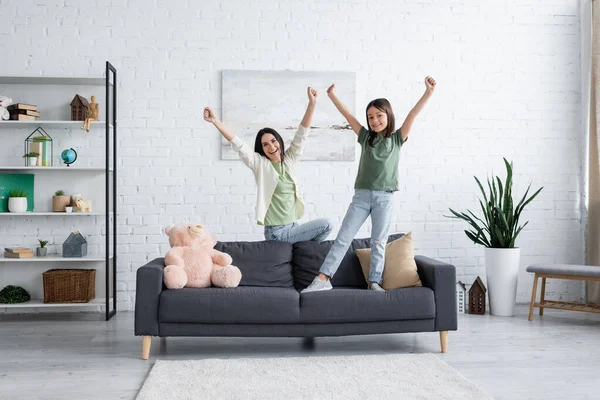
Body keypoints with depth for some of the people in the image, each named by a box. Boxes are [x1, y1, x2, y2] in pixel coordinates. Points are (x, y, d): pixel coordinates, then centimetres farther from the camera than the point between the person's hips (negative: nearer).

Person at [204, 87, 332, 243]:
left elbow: (302, 134, 0)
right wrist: (215, 121, -27)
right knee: (325, 224, -8)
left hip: (293, 227, 6)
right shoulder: (260, 164, -8)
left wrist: (312, 103, -8)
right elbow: (238, 144, -17)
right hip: (277, 232, -6)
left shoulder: (289, 159, 6)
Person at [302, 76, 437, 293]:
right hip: (361, 195, 2)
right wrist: (332, 96, 2)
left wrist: (428, 92, -12)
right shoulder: (366, 137, 10)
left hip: (385, 198, -1)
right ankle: (322, 279, -2)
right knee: (343, 238, -1)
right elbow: (348, 115, 7)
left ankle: (374, 281, 11)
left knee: (378, 242, 4)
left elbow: (413, 114, -4)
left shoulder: (397, 139, 5)